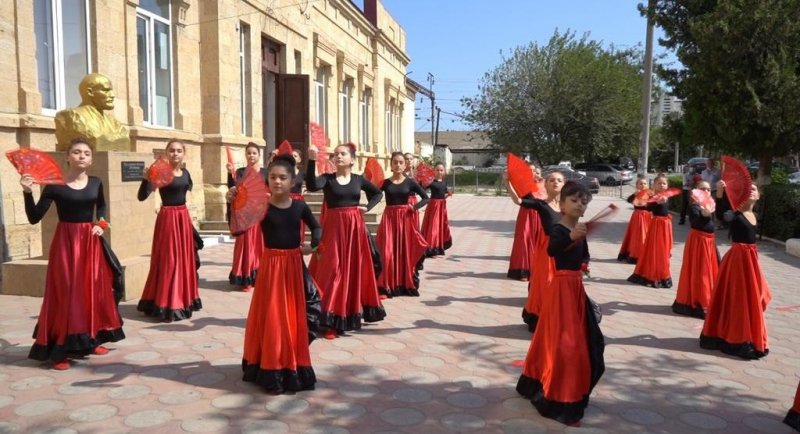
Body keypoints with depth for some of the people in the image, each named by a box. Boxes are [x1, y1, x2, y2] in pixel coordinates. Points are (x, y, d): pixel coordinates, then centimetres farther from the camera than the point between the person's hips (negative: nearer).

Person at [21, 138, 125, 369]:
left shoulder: (95, 183, 4)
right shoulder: (54, 185, -8)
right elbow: (34, 218, -10)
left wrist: (101, 223, 8)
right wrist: (28, 192, -22)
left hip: (90, 242, 5)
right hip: (66, 242, -4)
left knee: (93, 291, 10)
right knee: (66, 294, -6)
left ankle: (90, 340, 25)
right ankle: (60, 350, 2)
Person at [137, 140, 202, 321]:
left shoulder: (186, 173, 8)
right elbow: (142, 196, -21)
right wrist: (146, 178, -34)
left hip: (183, 217, 7)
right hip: (168, 218, -7)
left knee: (184, 258, 13)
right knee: (168, 260, -4)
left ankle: (183, 299, 26)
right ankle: (166, 304, 3)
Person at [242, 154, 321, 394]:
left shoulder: (299, 206, 1)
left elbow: (316, 227, 18)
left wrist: (312, 245, 1)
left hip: (294, 264, 4)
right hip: (271, 265, -3)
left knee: (294, 316, 13)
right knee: (272, 317, -1)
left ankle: (292, 366, 30)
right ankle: (271, 370, 12)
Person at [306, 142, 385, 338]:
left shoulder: (358, 179, 6)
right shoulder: (327, 178, -2)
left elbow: (378, 193, 21)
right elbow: (311, 186, -23)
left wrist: (367, 207, 4)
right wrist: (312, 160, -31)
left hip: (354, 227, 3)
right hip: (334, 227, -3)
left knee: (355, 269, 11)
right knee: (332, 270, -5)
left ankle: (353, 313, 30)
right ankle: (332, 320, -1)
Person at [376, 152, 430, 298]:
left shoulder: (410, 182, 2)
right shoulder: (385, 182, 2)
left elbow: (426, 197, 3)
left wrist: (415, 207, -10)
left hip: (405, 218, 1)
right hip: (389, 218, 0)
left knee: (406, 251, 5)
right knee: (388, 252, -4)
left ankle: (406, 285, 17)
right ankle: (386, 287, 3)